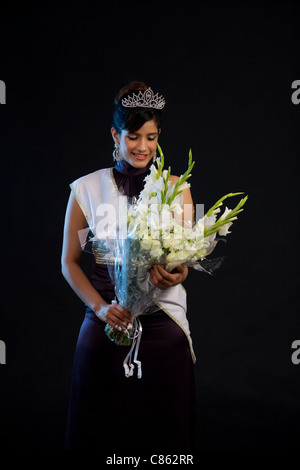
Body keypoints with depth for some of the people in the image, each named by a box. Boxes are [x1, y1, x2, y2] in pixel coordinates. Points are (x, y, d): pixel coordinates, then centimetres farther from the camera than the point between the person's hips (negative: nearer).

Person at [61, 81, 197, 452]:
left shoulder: (176, 188, 5)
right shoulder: (87, 189, 2)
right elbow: (69, 262, 4)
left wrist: (173, 276, -24)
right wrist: (100, 307, -11)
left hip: (163, 322, 1)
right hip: (105, 324, 0)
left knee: (164, 427, 7)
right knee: (104, 427, 7)